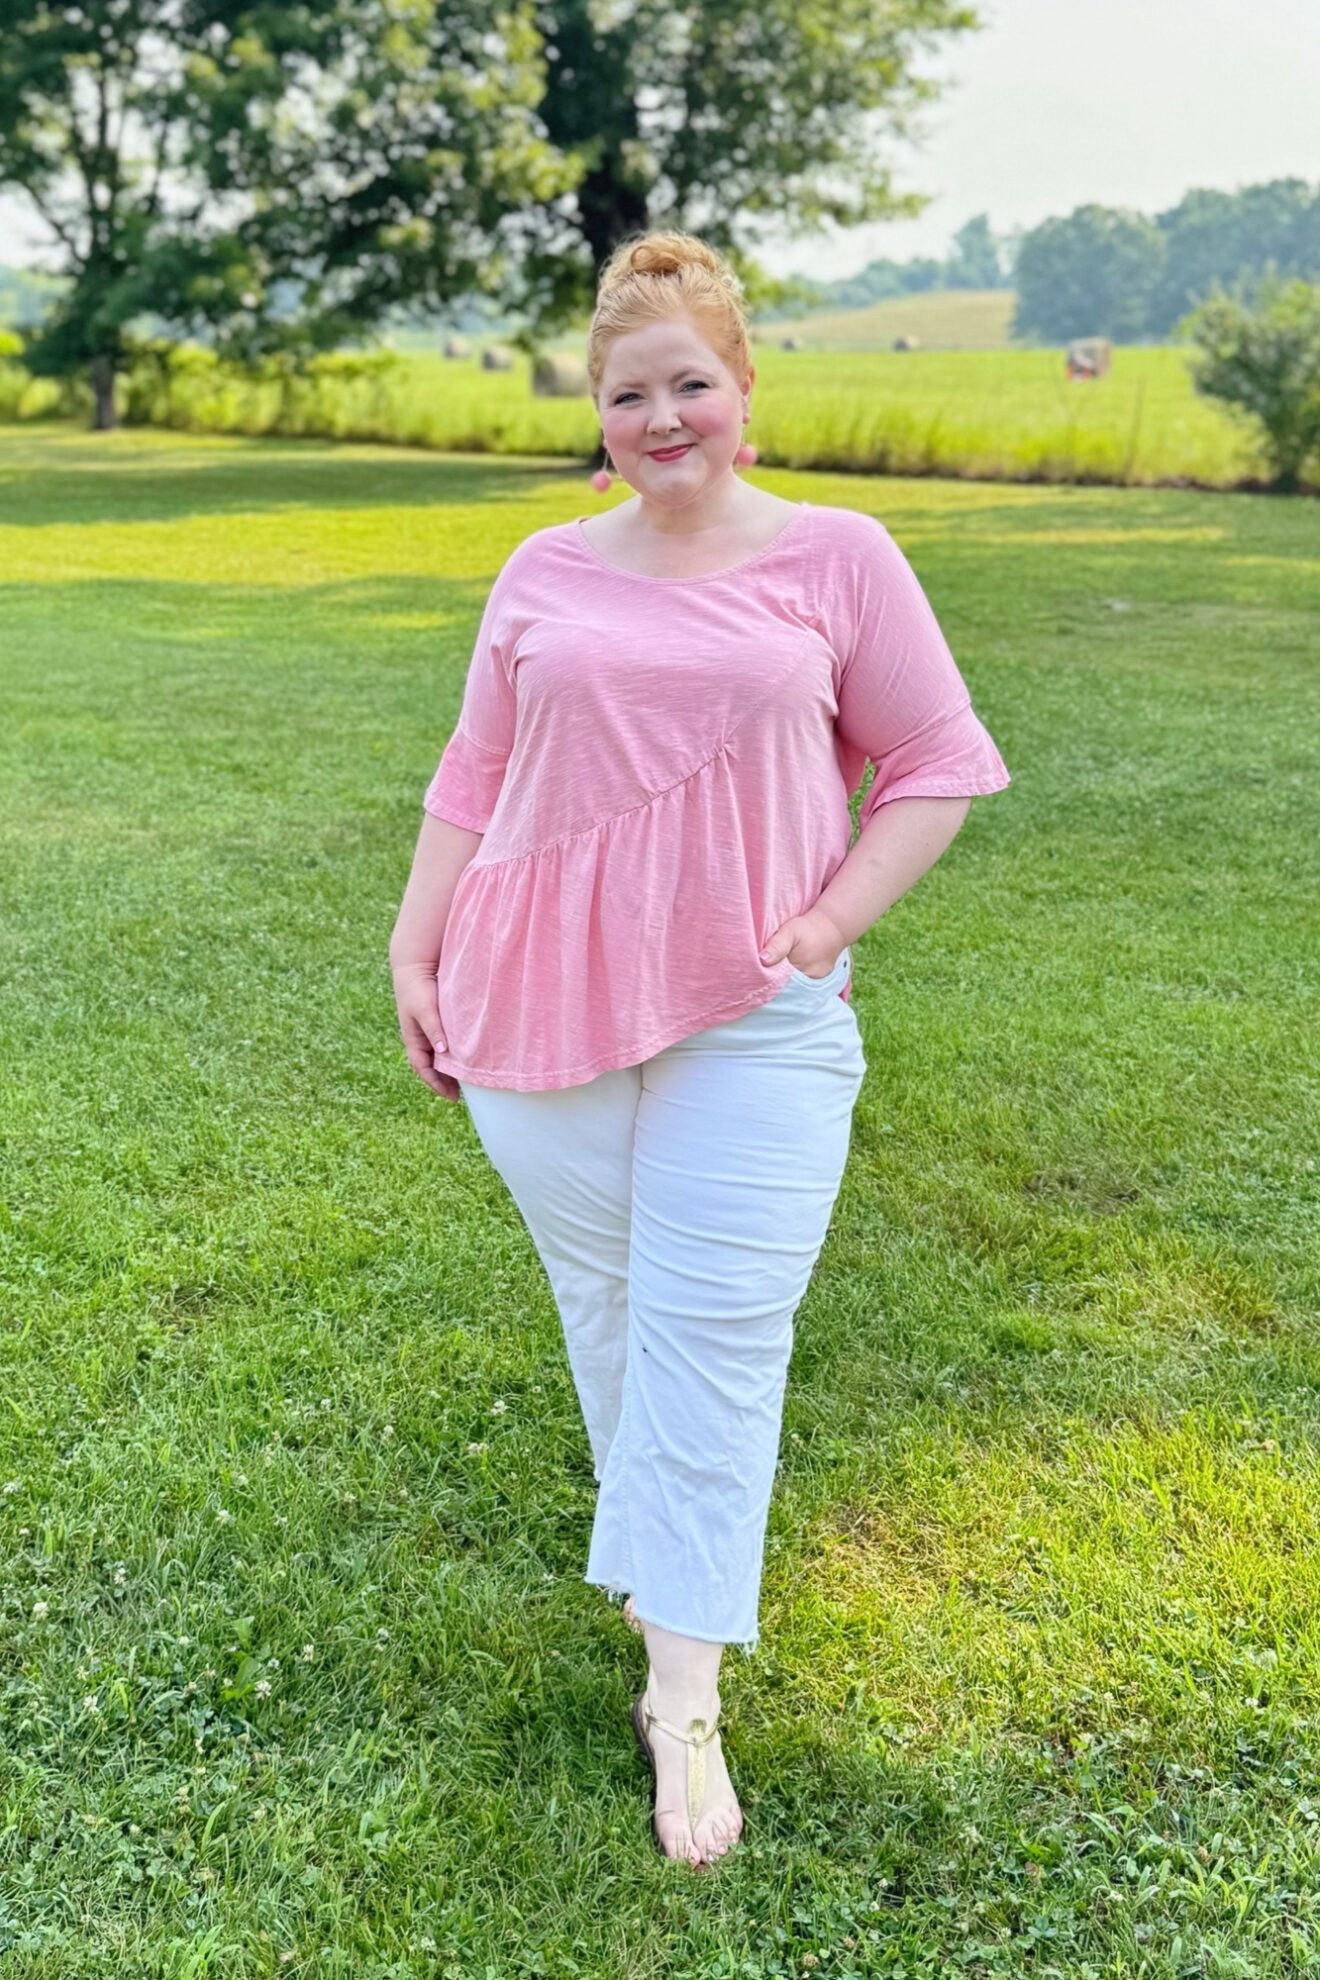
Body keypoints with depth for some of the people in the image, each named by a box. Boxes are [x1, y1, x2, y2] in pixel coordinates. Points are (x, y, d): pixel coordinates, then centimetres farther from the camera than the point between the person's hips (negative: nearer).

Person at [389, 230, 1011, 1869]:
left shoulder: (836, 558, 2)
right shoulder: (544, 575, 9)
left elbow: (936, 765, 4)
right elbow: (473, 780, 14)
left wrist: (832, 924, -6)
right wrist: (415, 950, 8)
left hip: (755, 1015, -2)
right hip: (546, 1001, 3)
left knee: (713, 1333, -4)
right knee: (602, 1298, 11)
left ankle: (685, 1694, 5)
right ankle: (674, 1553, 36)